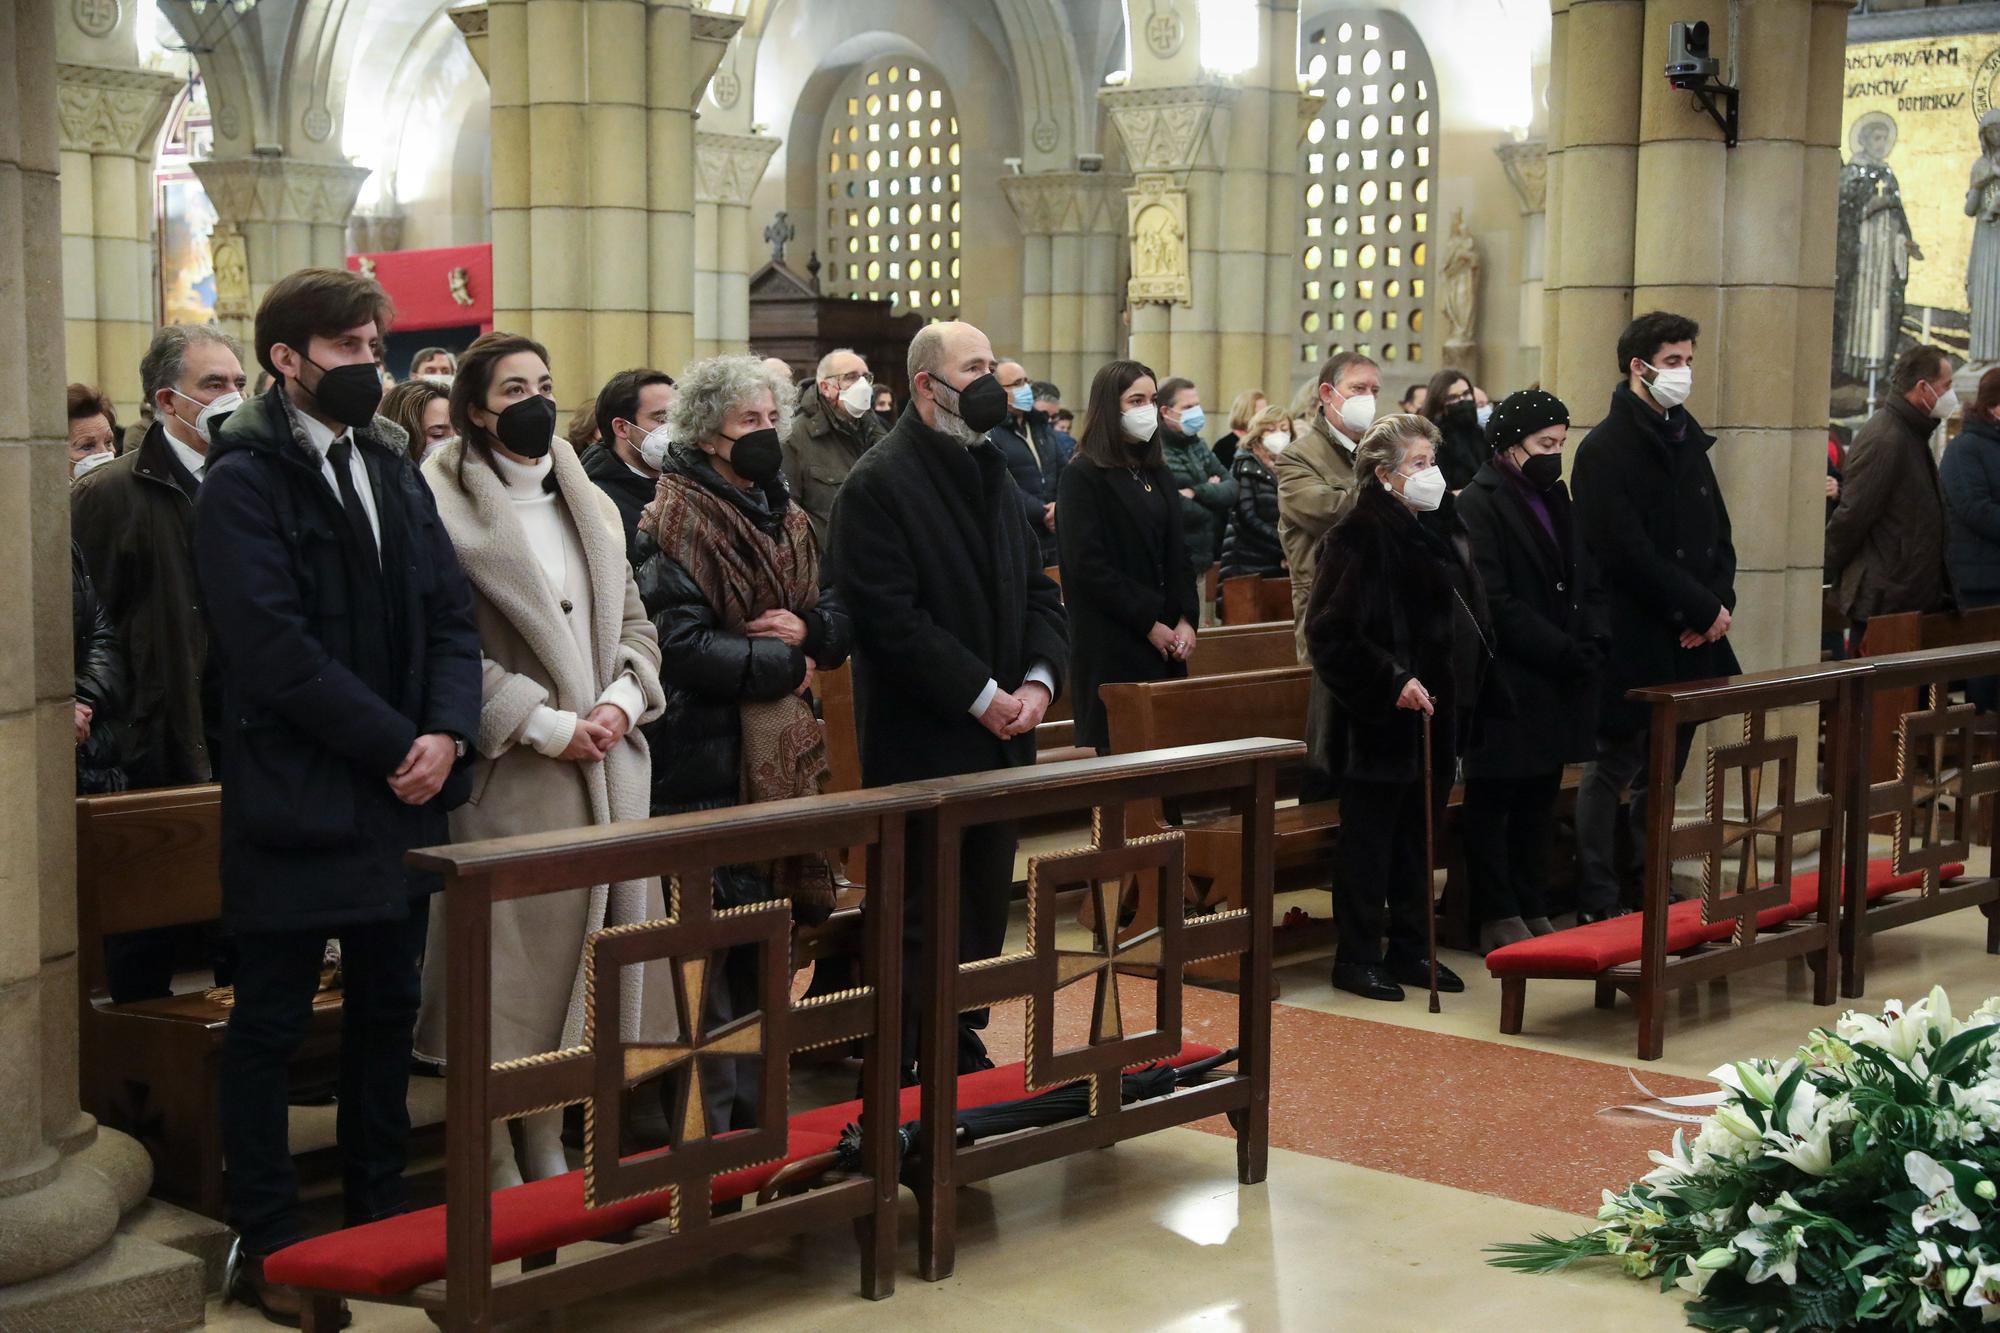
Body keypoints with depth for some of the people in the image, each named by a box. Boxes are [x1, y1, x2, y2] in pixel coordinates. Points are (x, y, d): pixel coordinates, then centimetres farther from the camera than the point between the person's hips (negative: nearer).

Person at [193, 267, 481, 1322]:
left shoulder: (392, 470, 12)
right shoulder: (244, 482, -10)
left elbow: (450, 614, 8)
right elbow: (274, 647, -18)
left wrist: (446, 732, -9)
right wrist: (395, 743, -17)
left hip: (401, 795, 7)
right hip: (294, 798, -7)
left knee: (387, 1010, 15)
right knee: (270, 1024, 4)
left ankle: (379, 1218, 28)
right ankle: (266, 1246, 14)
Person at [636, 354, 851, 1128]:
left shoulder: (786, 519, 14)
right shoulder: (676, 521, -9)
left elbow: (840, 621, 14)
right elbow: (680, 644, -18)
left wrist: (807, 628, -9)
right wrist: (783, 663, -11)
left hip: (783, 758, 7)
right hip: (710, 761, -7)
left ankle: (756, 1100, 22)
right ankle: (714, 1115, 5)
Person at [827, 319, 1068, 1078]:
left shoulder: (993, 474, 14)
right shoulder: (879, 483, -12)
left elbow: (1039, 592, 14)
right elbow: (891, 617, -19)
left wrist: (1039, 680, -4)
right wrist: (982, 695, -18)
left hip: (1000, 738, 8)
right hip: (921, 744, -8)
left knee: (984, 915, 15)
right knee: (923, 925, -2)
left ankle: (965, 1054, 28)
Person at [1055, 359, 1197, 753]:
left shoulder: (1157, 474, 16)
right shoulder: (1082, 476, -6)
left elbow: (1177, 553, 15)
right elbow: (1087, 565, -13)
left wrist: (1186, 619, 0)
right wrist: (1149, 623, -12)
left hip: (1166, 643, 6)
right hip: (1111, 645, -6)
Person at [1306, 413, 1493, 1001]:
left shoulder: (1442, 528, 12)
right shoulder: (1362, 534, -13)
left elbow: (1468, 618, 23)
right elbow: (1333, 631, -19)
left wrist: (1463, 692, 15)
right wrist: (1391, 682, -23)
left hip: (1437, 713, 8)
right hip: (1381, 716, -8)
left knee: (1419, 836, 14)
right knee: (1369, 837, 1)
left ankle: (1409, 950, 23)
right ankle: (1357, 958, 9)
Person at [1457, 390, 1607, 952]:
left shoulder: (1555, 499, 15)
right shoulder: (1479, 505, -10)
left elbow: (1586, 583, 15)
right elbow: (1496, 604, -17)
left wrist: (1592, 642, -5)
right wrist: (1565, 651, -18)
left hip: (1557, 684, 8)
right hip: (1507, 683, -8)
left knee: (1540, 799, 12)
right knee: (1493, 801, 1)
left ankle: (1532, 910, 19)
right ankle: (1498, 918, 8)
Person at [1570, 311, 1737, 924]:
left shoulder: (1688, 441, 15)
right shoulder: (1605, 449, -10)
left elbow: (1718, 534, 16)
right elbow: (1627, 552, -18)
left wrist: (1717, 602, -2)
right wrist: (1702, 608, -15)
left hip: (1688, 642, 8)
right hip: (1632, 641, -8)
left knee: (1665, 771, 13)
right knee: (1612, 769, -1)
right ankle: (1597, 906, 5)